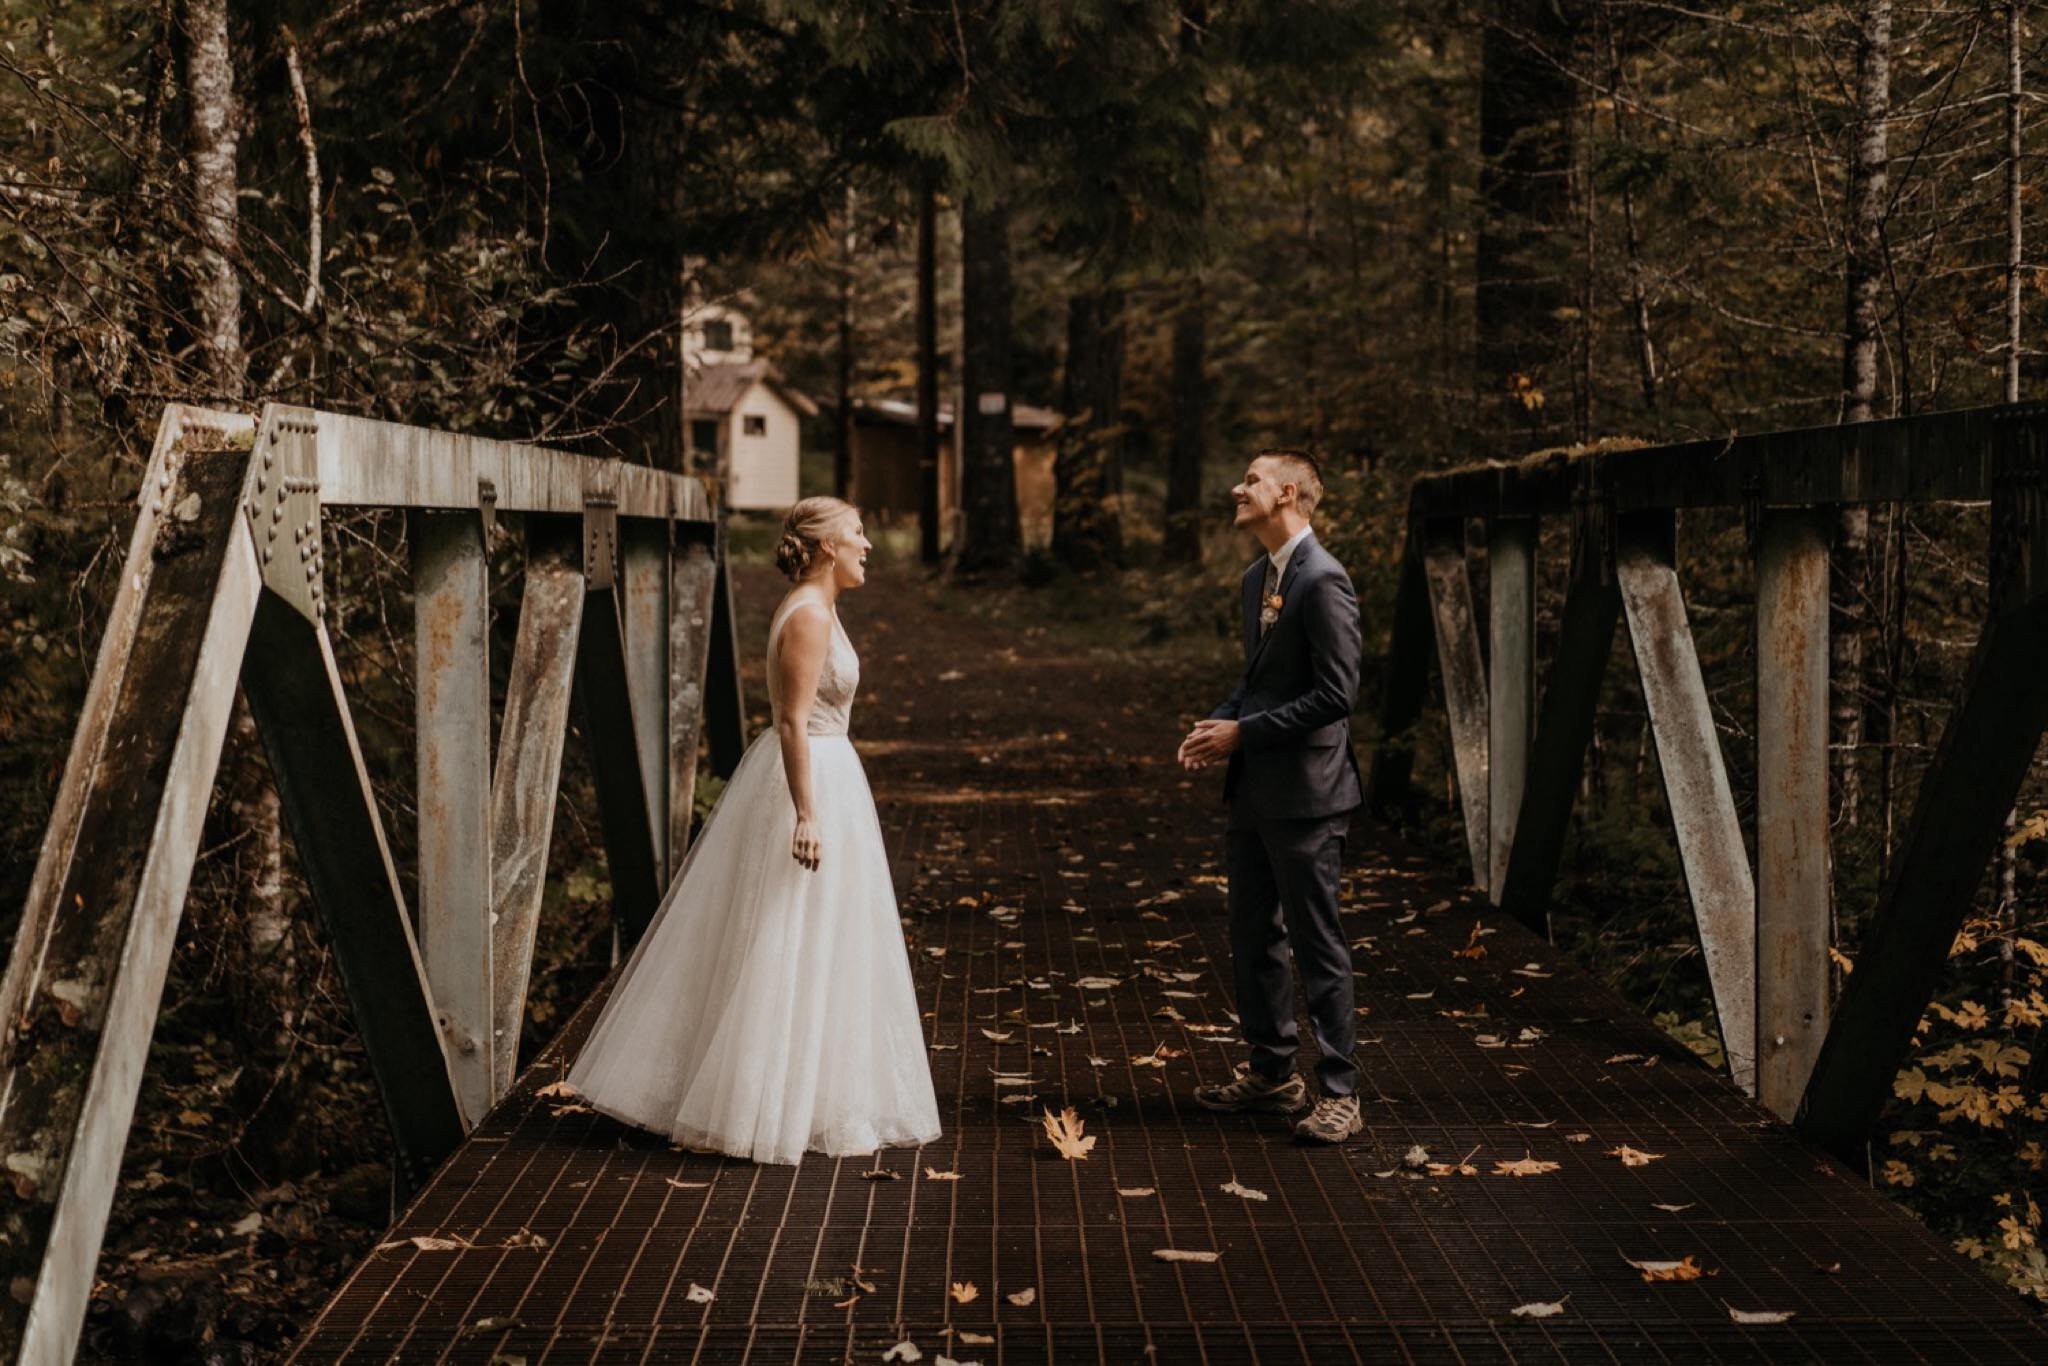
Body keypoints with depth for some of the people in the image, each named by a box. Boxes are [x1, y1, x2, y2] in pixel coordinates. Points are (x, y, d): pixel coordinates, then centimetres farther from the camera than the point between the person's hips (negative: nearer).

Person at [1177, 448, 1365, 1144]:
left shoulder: (1322, 580, -16)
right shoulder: (1257, 577, 13)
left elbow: (1335, 694, -20)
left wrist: (1243, 733, -17)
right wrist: (1218, 722, 3)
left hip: (1304, 795, -9)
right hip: (1253, 793, 9)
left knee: (1318, 944, -1)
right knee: (1254, 938, 16)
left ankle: (1339, 1092, 8)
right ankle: (1272, 1073, 29)